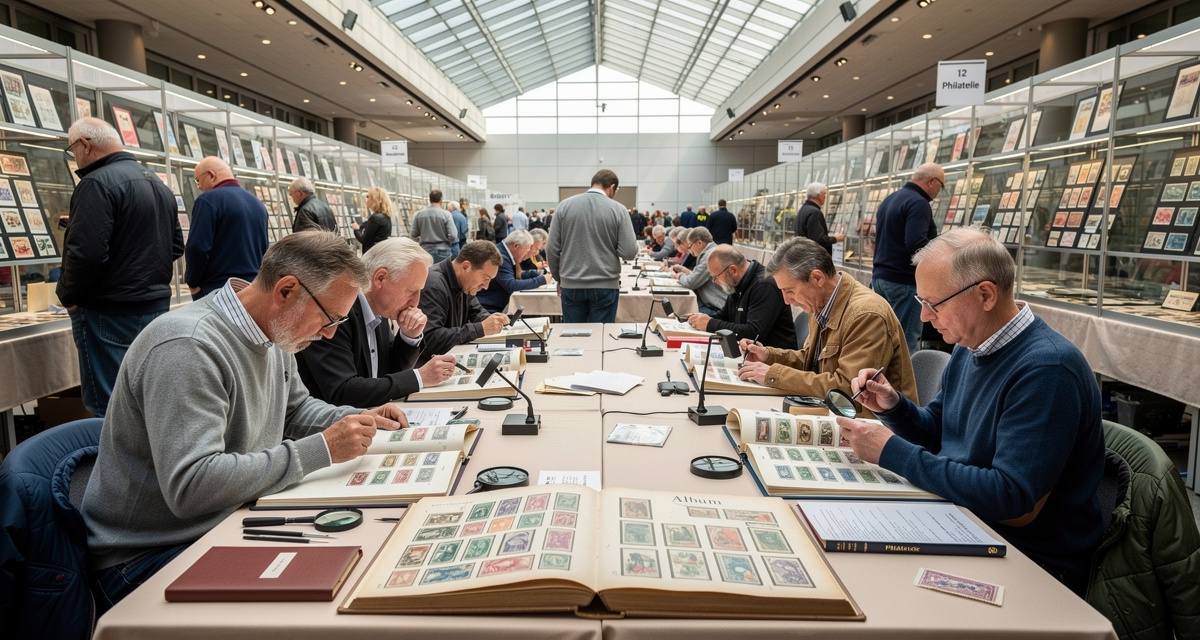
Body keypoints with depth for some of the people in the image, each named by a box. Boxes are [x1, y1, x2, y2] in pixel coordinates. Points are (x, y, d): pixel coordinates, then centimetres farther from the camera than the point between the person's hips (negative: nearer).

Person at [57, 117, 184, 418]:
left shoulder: (98, 183, -14)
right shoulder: (158, 183, 14)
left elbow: (86, 252, -22)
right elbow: (175, 245, 19)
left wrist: (67, 295, -7)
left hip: (110, 311, -9)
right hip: (157, 303, 9)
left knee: (108, 407, -1)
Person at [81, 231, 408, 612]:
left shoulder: (273, 336, 1)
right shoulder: (188, 348, -27)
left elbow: (294, 408, 18)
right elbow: (190, 486, -34)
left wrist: (357, 421, -2)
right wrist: (320, 450, -30)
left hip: (229, 524, 8)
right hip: (149, 556, -8)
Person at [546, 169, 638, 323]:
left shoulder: (565, 205, 0)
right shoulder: (617, 209, -5)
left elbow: (552, 248, 0)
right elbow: (629, 252, -9)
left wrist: (558, 277, 13)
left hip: (571, 285, 2)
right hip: (605, 286, -2)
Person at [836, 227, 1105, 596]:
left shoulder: (1047, 369, -23)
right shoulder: (970, 347, 5)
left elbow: (1015, 501, -28)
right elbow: (935, 432, 16)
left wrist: (893, 452, -25)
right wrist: (893, 407, -6)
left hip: (1033, 565, -7)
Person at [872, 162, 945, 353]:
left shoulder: (889, 199, 15)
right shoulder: (918, 203, -15)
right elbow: (916, 245, -26)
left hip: (880, 276, 9)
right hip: (904, 281, -9)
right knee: (906, 341, -4)